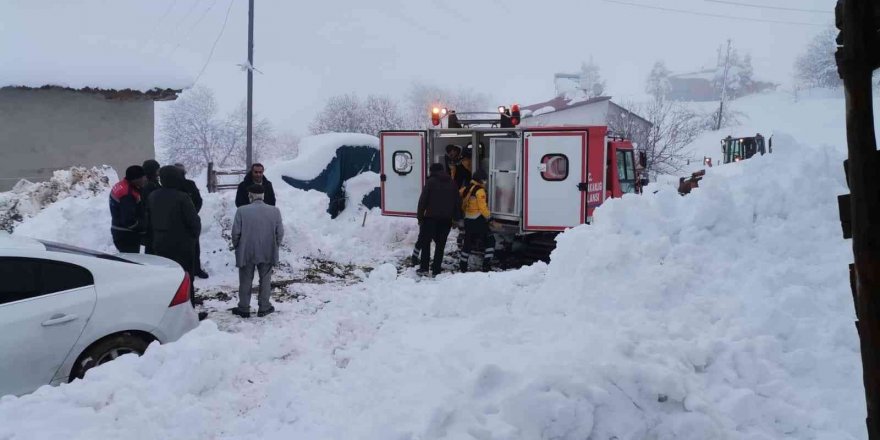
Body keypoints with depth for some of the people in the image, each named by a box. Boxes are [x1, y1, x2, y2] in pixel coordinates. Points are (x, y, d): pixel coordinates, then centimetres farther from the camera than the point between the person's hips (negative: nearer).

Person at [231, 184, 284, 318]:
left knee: (245, 281, 12)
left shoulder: (242, 211, -13)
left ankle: (244, 308, 20)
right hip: (268, 253, 1)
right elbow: (280, 233, -4)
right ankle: (263, 308, 21)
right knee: (265, 280, 15)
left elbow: (236, 232, -9)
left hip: (246, 253, -1)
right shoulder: (275, 211, -7)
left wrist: (237, 247, 8)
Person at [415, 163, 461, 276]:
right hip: (446, 219, 4)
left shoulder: (431, 182, -4)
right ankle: (436, 270, 6)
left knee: (425, 242, 7)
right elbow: (457, 202, 9)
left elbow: (423, 200, -8)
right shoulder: (452, 183, 10)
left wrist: (420, 216, -3)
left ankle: (424, 267, 2)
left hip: (431, 217, -4)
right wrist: (456, 218, 12)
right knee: (441, 244, 7)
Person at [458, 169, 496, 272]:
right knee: (489, 241, 4)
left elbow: (462, 205, 13)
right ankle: (486, 265, -2)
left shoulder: (466, 189, 8)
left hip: (468, 220, 7)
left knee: (468, 243, 16)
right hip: (478, 220, -7)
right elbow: (483, 207, -16)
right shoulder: (480, 191, -14)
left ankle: (462, 266, 17)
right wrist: (489, 217, -4)